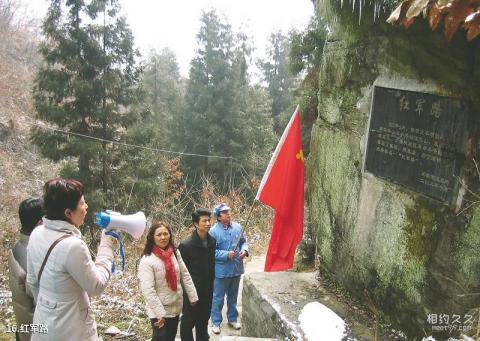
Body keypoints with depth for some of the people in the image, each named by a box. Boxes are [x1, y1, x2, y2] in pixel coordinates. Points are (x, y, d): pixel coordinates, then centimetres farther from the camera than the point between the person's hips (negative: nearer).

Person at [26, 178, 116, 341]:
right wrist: (107, 244, -12)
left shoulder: (36, 234, -7)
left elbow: (32, 280, 6)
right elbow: (96, 286, -17)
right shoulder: (72, 245, -30)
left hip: (44, 323, 7)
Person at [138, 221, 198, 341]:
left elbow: (185, 276, 3)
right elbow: (147, 290, -23)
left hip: (176, 307, 6)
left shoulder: (175, 253, -3)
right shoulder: (147, 260, -21)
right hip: (159, 312, -6)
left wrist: (193, 297, 2)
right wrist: (160, 313, -24)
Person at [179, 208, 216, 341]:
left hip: (207, 290, 5)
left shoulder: (212, 241, -2)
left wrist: (211, 284, 9)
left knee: (203, 321, 20)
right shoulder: (186, 245, -19)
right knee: (188, 322, 11)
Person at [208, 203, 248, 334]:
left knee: (233, 296, 20)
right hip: (221, 271, -5)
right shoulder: (213, 231, -16)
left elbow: (243, 242, 11)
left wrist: (244, 250, -9)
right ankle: (216, 322, 24)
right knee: (218, 298, 8)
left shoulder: (237, 227, -1)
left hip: (236, 269, 5)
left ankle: (233, 319, 36)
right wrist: (226, 255, -23)